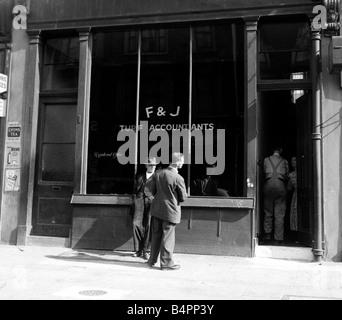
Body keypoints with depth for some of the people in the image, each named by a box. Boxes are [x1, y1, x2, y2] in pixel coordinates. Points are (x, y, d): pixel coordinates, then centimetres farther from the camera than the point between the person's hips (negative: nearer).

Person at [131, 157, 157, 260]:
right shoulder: (139, 177, 26)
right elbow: (135, 191, 25)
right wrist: (135, 199, 9)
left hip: (151, 201, -2)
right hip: (139, 200, 2)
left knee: (149, 225, -13)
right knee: (136, 223, -13)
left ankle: (145, 251, -5)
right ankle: (138, 250, -4)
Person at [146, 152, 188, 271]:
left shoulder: (158, 174, -3)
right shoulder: (178, 178, -19)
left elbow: (153, 190, 8)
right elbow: (183, 198, -11)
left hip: (157, 210, 6)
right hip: (170, 211, -5)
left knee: (156, 235, 18)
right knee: (168, 238, 6)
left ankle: (152, 260, 29)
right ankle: (166, 263, 17)